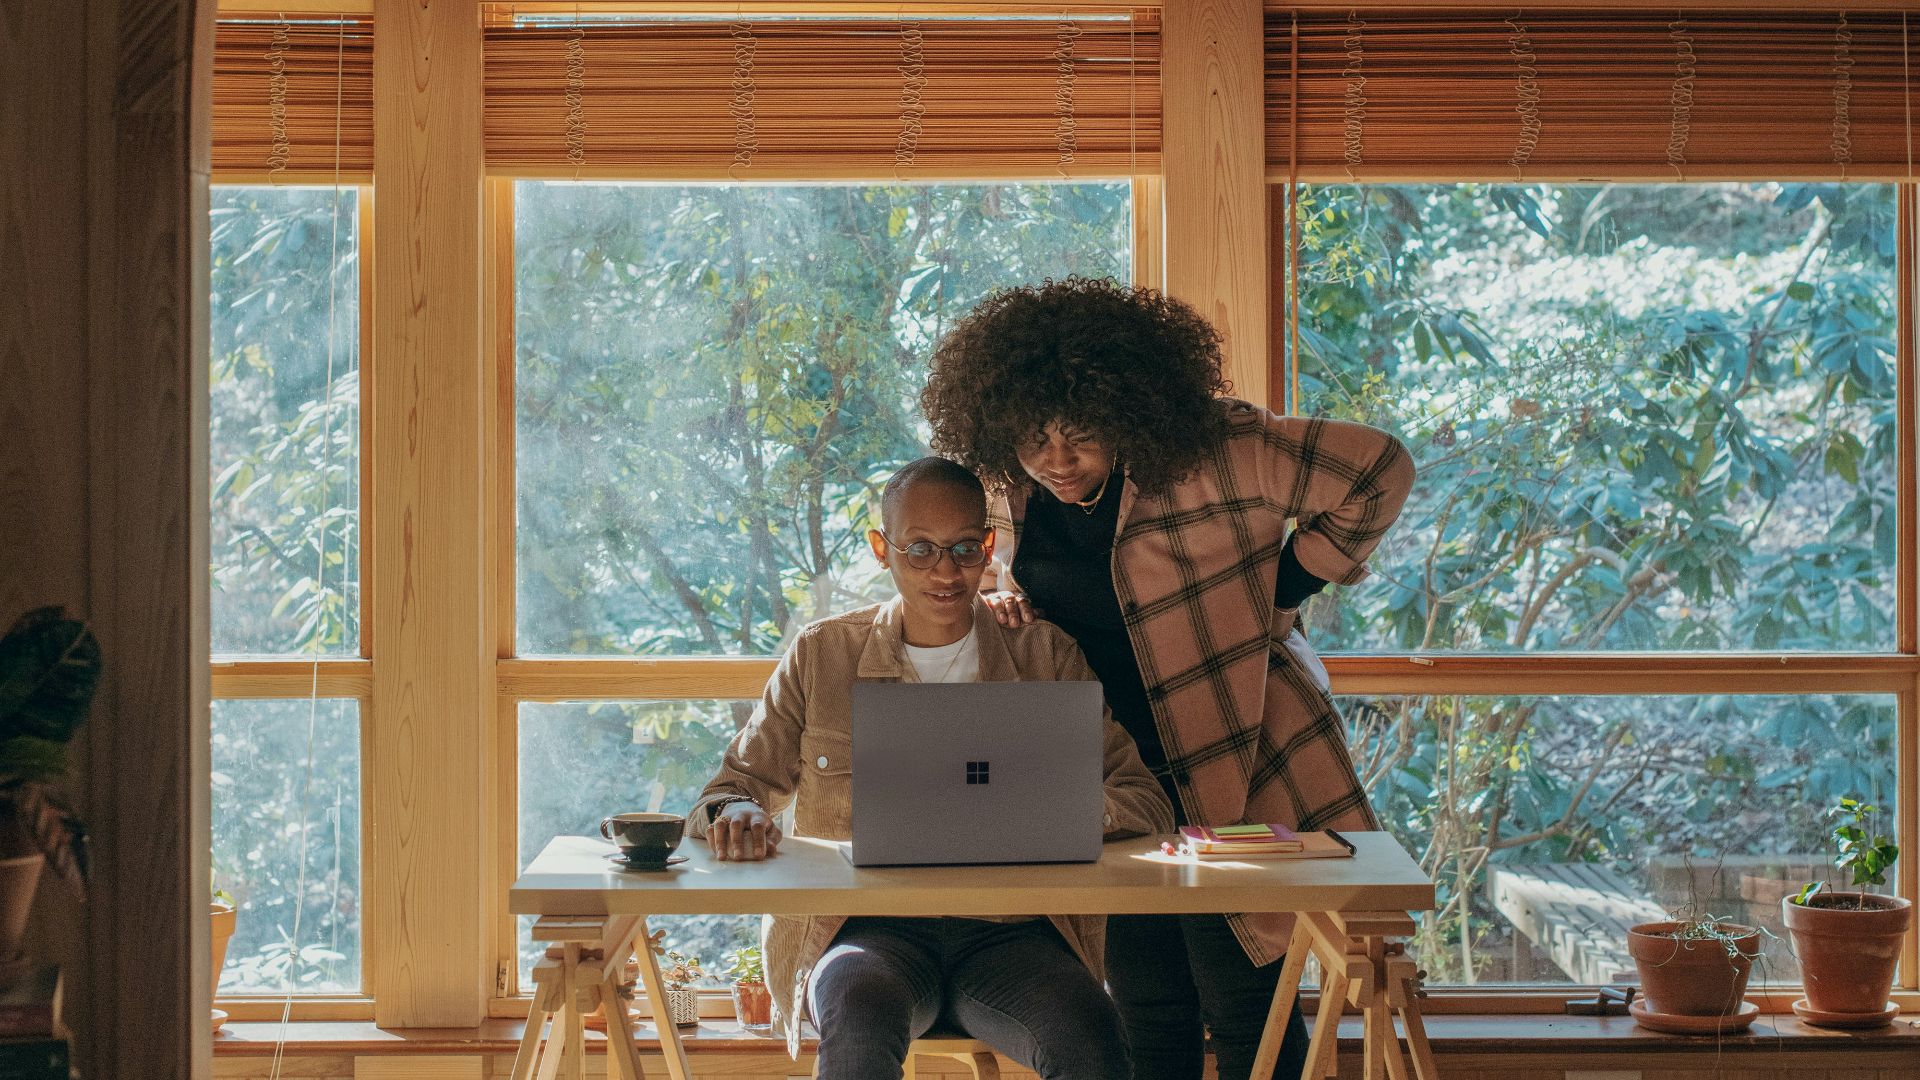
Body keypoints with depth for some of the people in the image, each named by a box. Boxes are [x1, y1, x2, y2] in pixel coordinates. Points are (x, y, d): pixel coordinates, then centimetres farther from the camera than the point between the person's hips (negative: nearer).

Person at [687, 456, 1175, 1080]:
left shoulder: (1045, 655, 12)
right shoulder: (820, 655, 13)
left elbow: (1144, 800, 6)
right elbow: (734, 788, 14)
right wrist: (736, 815, -12)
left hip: (1007, 932, 0)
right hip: (866, 928, 0)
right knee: (861, 1022, -37)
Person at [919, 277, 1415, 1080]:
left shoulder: (1216, 450, -18)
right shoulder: (1006, 486, 0)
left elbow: (1378, 471, -13)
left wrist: (1285, 588, -10)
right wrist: (1003, 601, -1)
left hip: (1232, 768, -5)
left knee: (1244, 1011, -3)